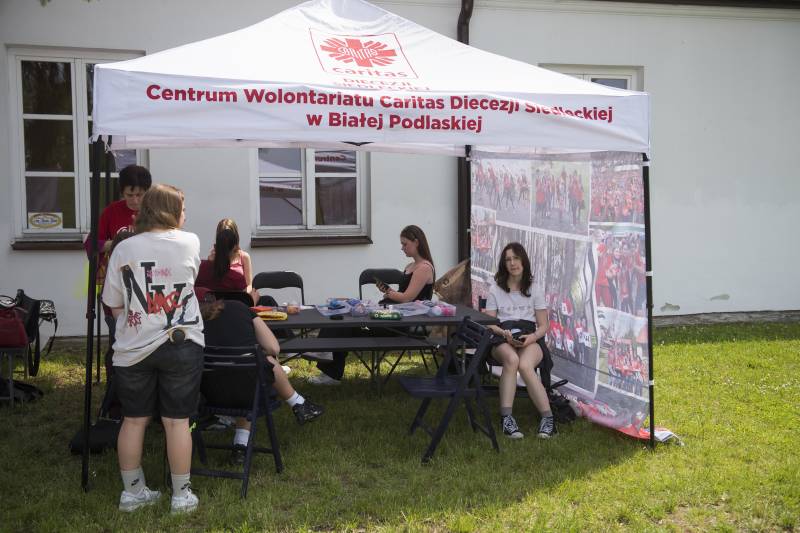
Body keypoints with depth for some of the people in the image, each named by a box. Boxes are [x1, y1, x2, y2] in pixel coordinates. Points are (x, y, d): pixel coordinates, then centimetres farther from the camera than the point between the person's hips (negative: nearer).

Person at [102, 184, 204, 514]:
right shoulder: (190, 243, -2)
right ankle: (181, 495, 14)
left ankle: (132, 492, 24)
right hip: (181, 345, -2)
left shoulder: (123, 249, -1)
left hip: (133, 349, 2)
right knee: (177, 421, 5)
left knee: (134, 420, 13)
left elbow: (114, 305, 2)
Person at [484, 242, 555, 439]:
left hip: (530, 338, 0)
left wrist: (532, 337, -13)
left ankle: (547, 417, -33)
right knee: (511, 359, -37)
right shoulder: (496, 290, 13)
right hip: (503, 339, 0)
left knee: (524, 365, -36)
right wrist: (505, 333, -15)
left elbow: (544, 326, 9)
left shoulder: (534, 290, 14)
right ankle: (506, 417, -41)